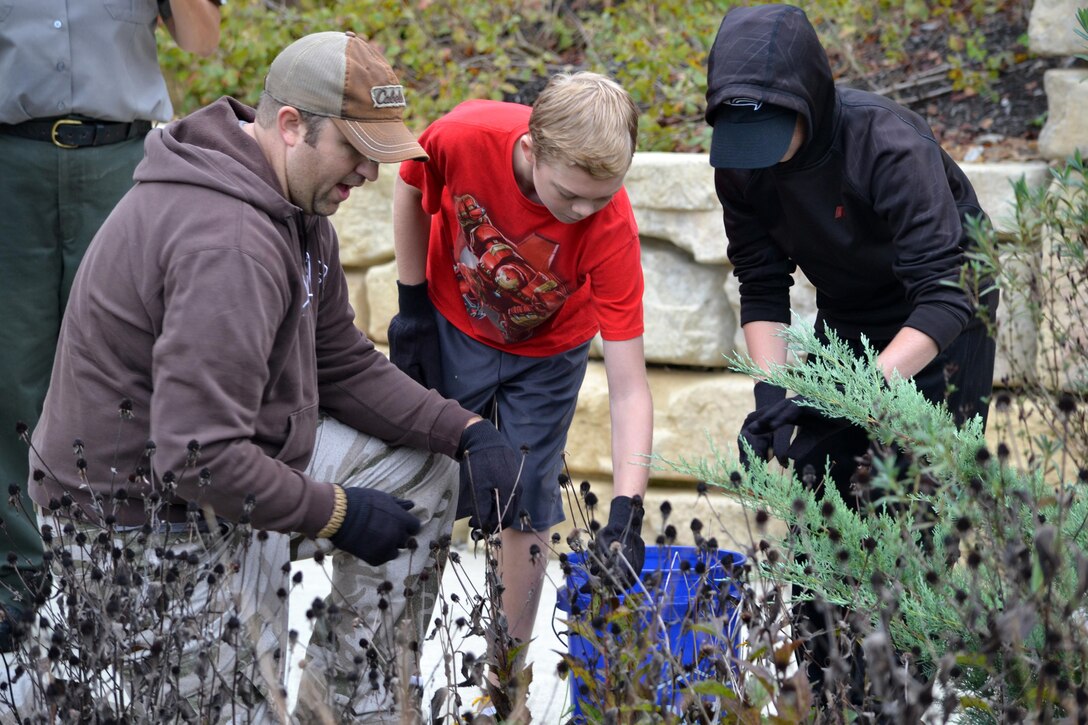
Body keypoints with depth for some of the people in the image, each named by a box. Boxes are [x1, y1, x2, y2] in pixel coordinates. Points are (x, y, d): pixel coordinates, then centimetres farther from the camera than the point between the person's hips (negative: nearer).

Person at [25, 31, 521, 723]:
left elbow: (346, 367, 11)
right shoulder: (229, 242, -30)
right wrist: (335, 513, -20)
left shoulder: (296, 204, 4)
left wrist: (470, 432, -1)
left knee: (421, 466, 12)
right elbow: (199, 459, -33)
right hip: (150, 517, -10)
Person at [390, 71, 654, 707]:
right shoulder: (464, 137, -37)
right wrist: (413, 306, -5)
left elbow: (629, 387, -33)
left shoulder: (611, 229, -37)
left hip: (546, 356, -1)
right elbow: (412, 191, -10)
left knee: (526, 510, 4)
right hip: (452, 329, 1)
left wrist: (626, 511, -41)